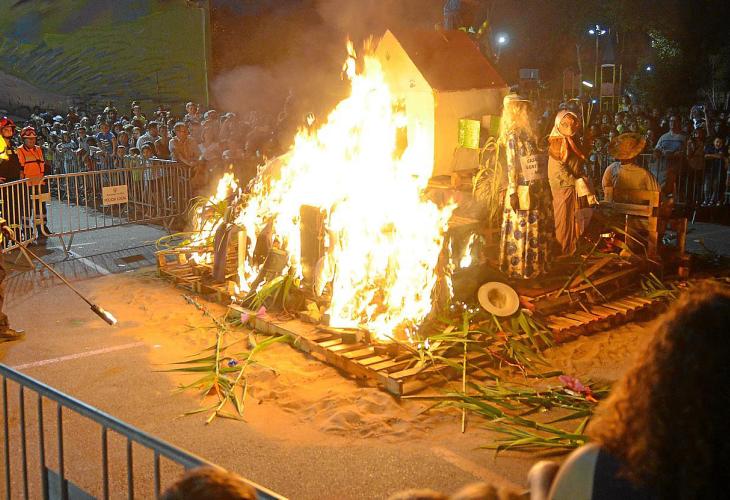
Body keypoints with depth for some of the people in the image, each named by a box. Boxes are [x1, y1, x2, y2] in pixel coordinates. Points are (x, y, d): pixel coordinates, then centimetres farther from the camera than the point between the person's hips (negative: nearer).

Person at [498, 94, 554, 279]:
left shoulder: (526, 132, 13)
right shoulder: (513, 135, -10)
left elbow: (535, 162, 15)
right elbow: (511, 165, -14)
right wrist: (512, 192, -18)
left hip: (536, 189, 8)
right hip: (523, 191, -8)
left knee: (538, 229, 13)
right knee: (521, 229, -1)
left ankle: (534, 266, 24)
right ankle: (518, 268, 9)